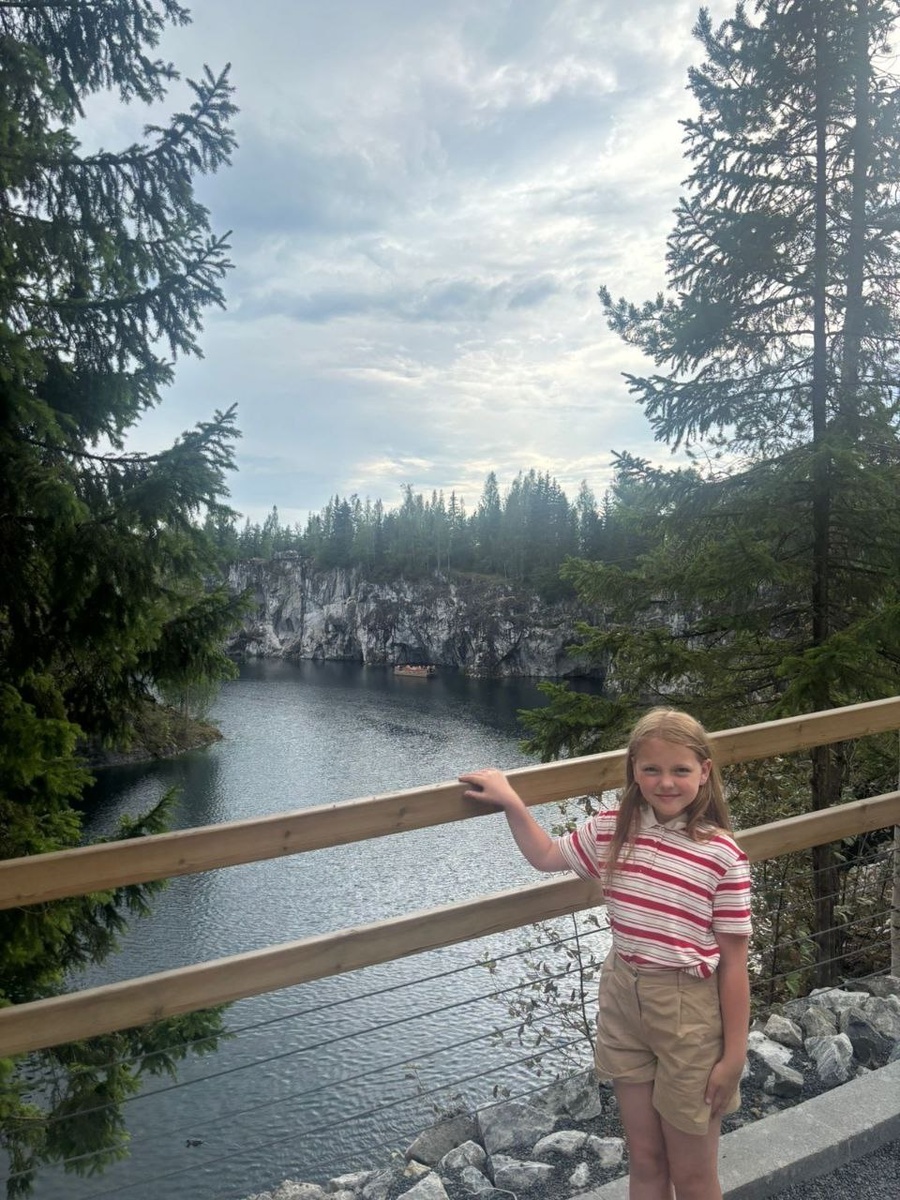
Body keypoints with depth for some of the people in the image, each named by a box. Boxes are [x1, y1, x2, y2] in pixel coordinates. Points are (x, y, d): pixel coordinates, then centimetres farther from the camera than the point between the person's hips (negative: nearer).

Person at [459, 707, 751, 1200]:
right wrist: (511, 802, 3)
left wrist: (734, 1054, -7)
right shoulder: (611, 830, -5)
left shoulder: (723, 855, -17)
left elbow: (733, 961, -11)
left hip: (689, 1011, -4)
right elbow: (546, 855, 14)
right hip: (623, 999, 4)